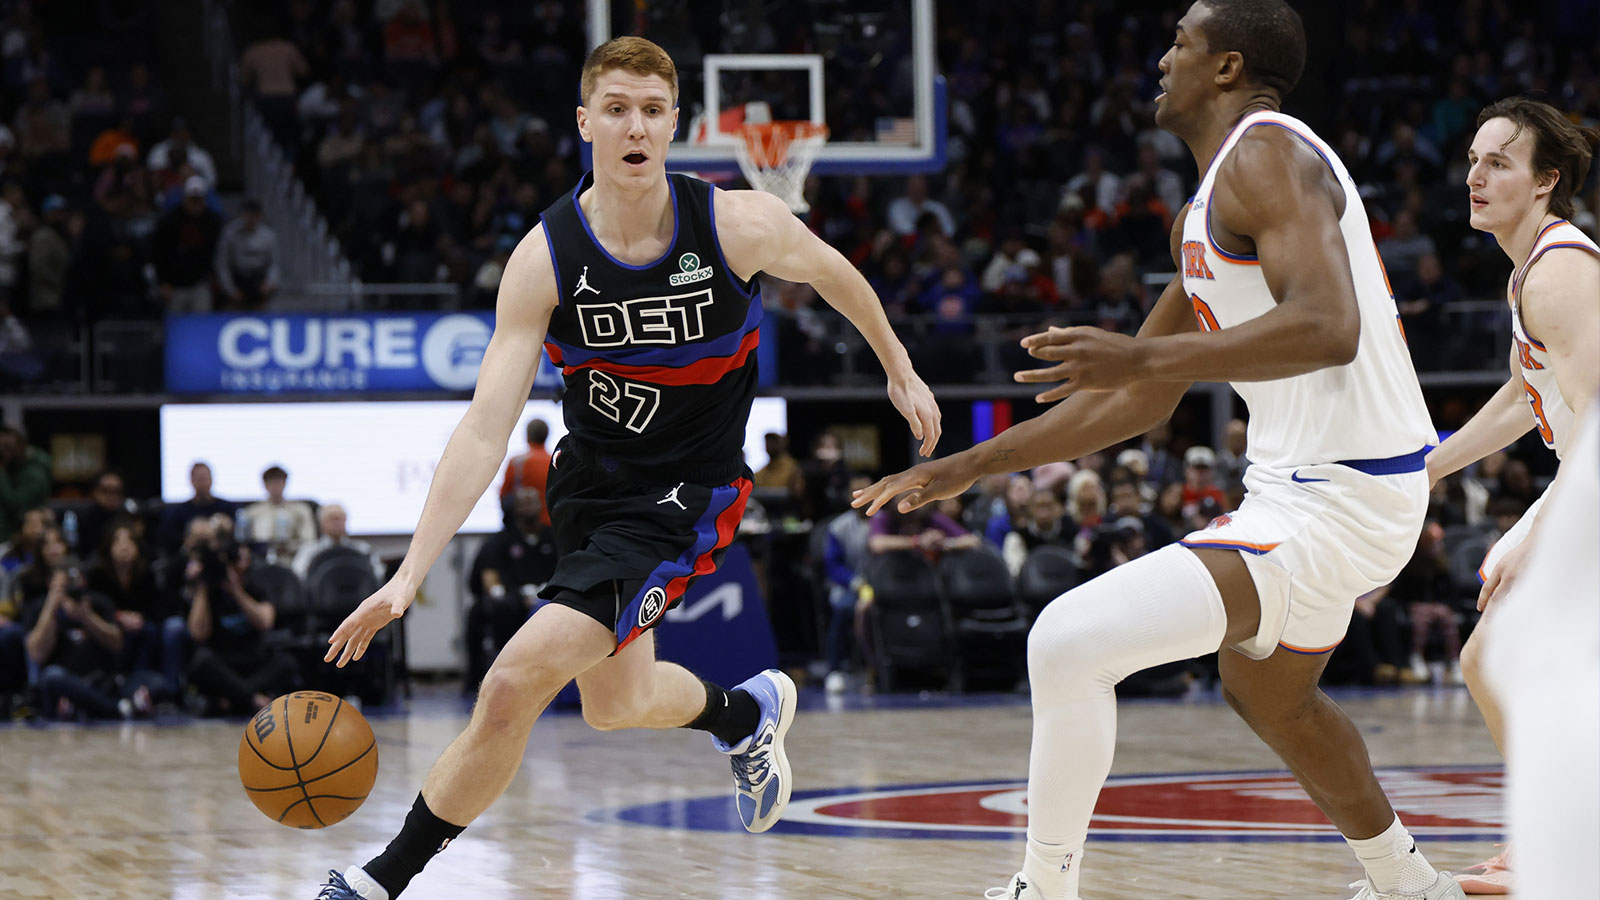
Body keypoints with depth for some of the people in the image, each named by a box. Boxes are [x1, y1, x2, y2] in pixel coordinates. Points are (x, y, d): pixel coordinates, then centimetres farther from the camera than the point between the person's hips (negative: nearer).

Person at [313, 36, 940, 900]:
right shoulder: (544, 258, -17)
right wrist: (410, 573, -27)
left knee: (516, 681, -20)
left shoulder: (741, 225, -19)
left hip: (682, 494, -4)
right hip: (588, 481, 4)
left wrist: (899, 368, 19)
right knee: (616, 704, 25)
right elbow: (486, 426, -19)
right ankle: (749, 713, 59)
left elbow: (830, 271, 5)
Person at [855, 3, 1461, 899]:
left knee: (1069, 642, -19)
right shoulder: (1206, 213, 18)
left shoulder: (1266, 156, -13)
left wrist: (1143, 355, -31)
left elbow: (1326, 327, -29)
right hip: (1326, 488, 11)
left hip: (1330, 502, -11)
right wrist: (970, 466, 22)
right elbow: (1138, 404, 23)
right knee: (1266, 690, 35)